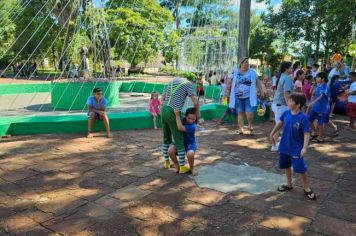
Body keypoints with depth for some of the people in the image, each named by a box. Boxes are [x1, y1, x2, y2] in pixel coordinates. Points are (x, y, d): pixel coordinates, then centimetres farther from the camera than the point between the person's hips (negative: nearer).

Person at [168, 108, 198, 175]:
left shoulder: (193, 126, -29)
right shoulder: (183, 120, -10)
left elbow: (180, 128, -42)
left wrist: (177, 115, -40)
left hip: (190, 144, -5)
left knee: (190, 154, -39)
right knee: (170, 151, -26)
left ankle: (191, 168, -4)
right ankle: (176, 166, 5)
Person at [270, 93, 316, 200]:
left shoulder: (302, 118, -21)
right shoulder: (286, 113, -6)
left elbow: (306, 133, -19)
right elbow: (280, 123, 13)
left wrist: (304, 148, -26)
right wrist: (272, 133, 19)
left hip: (296, 148, -6)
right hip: (284, 146, 6)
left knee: (300, 169, 0)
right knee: (286, 166, 19)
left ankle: (307, 189, 21)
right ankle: (289, 184, 39)